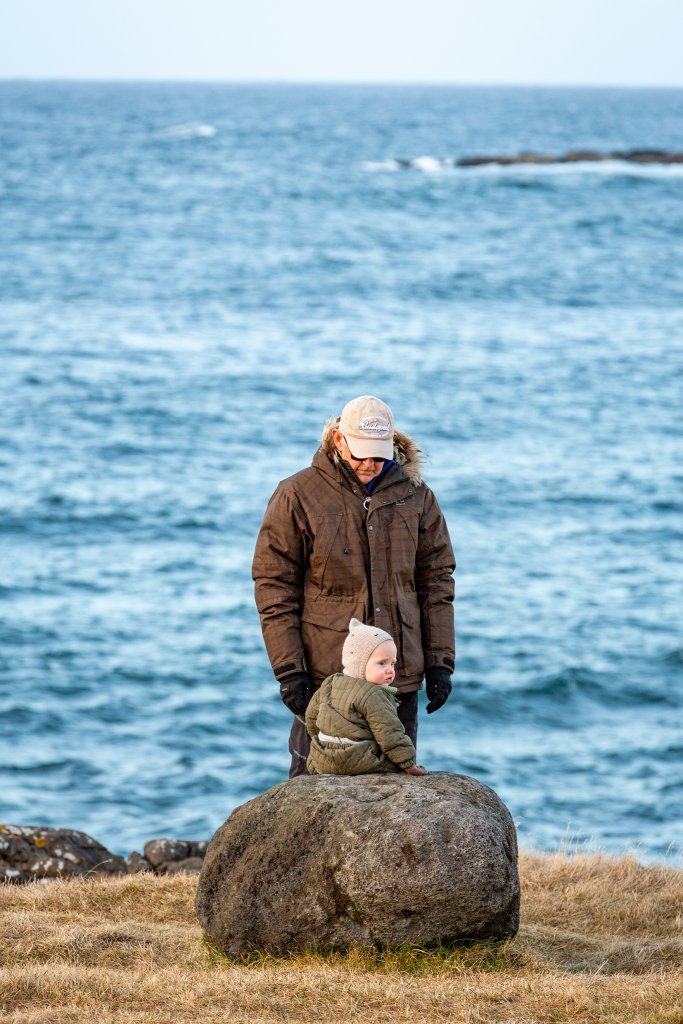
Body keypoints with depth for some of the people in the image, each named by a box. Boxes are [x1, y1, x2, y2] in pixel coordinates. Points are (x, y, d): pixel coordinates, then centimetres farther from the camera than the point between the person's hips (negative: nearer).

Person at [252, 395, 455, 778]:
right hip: (325, 673, -3)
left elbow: (436, 580, 10)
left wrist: (440, 662, 4)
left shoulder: (415, 495, 6)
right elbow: (274, 588, -3)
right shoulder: (298, 497, -4)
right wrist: (288, 670, -10)